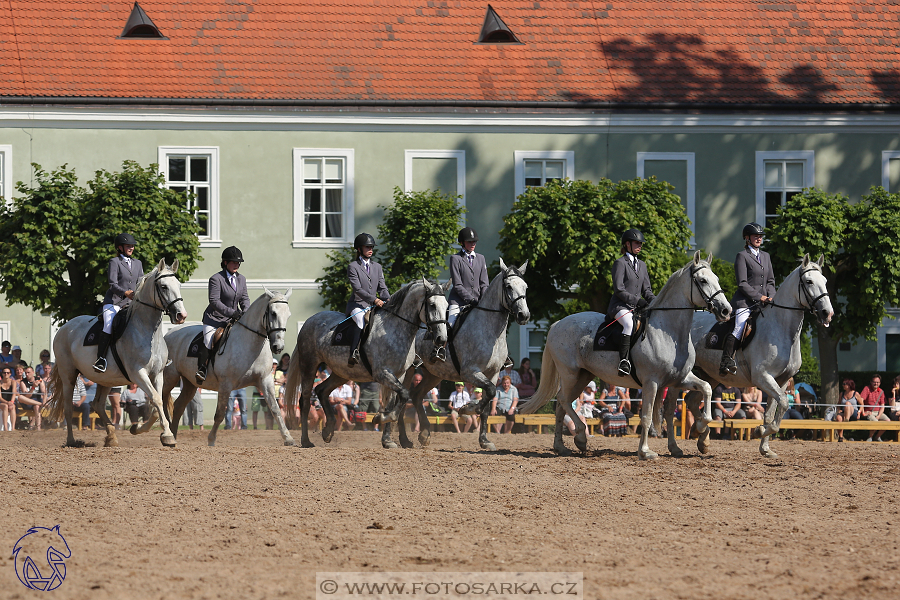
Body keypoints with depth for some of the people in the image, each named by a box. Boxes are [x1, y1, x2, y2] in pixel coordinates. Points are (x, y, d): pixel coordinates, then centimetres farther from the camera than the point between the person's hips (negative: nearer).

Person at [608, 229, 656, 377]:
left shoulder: (642, 265, 20)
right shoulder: (620, 263, -2)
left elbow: (646, 290, 18)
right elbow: (619, 290, -10)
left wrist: (655, 301, -4)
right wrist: (637, 300, -19)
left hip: (637, 308, 7)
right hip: (620, 306, -7)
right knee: (630, 323, -37)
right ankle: (624, 361, -40)